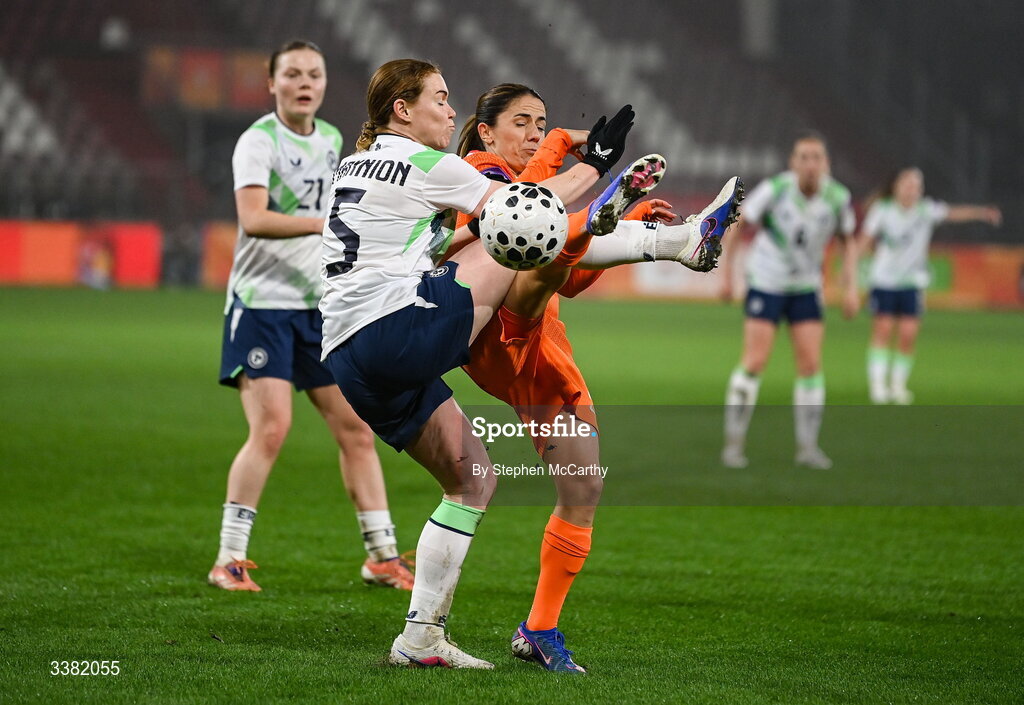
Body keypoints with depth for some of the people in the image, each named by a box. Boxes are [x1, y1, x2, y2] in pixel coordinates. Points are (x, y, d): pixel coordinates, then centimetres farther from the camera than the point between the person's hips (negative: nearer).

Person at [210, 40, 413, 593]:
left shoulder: (331, 140, 11)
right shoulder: (257, 141, -12)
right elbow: (253, 219, -28)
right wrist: (325, 222, -38)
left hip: (320, 306, 7)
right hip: (262, 304, -7)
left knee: (356, 428, 5)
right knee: (271, 428, -16)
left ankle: (382, 555, 14)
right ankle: (229, 559, -7)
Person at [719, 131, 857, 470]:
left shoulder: (837, 197, -10)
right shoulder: (775, 189, -20)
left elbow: (848, 241, 7)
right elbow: (735, 223, -9)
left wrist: (850, 286, -2)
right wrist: (726, 274, -9)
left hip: (806, 288, 3)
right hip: (765, 285, -3)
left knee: (811, 365, -4)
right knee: (754, 363, -9)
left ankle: (807, 446, 6)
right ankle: (734, 443, 0)